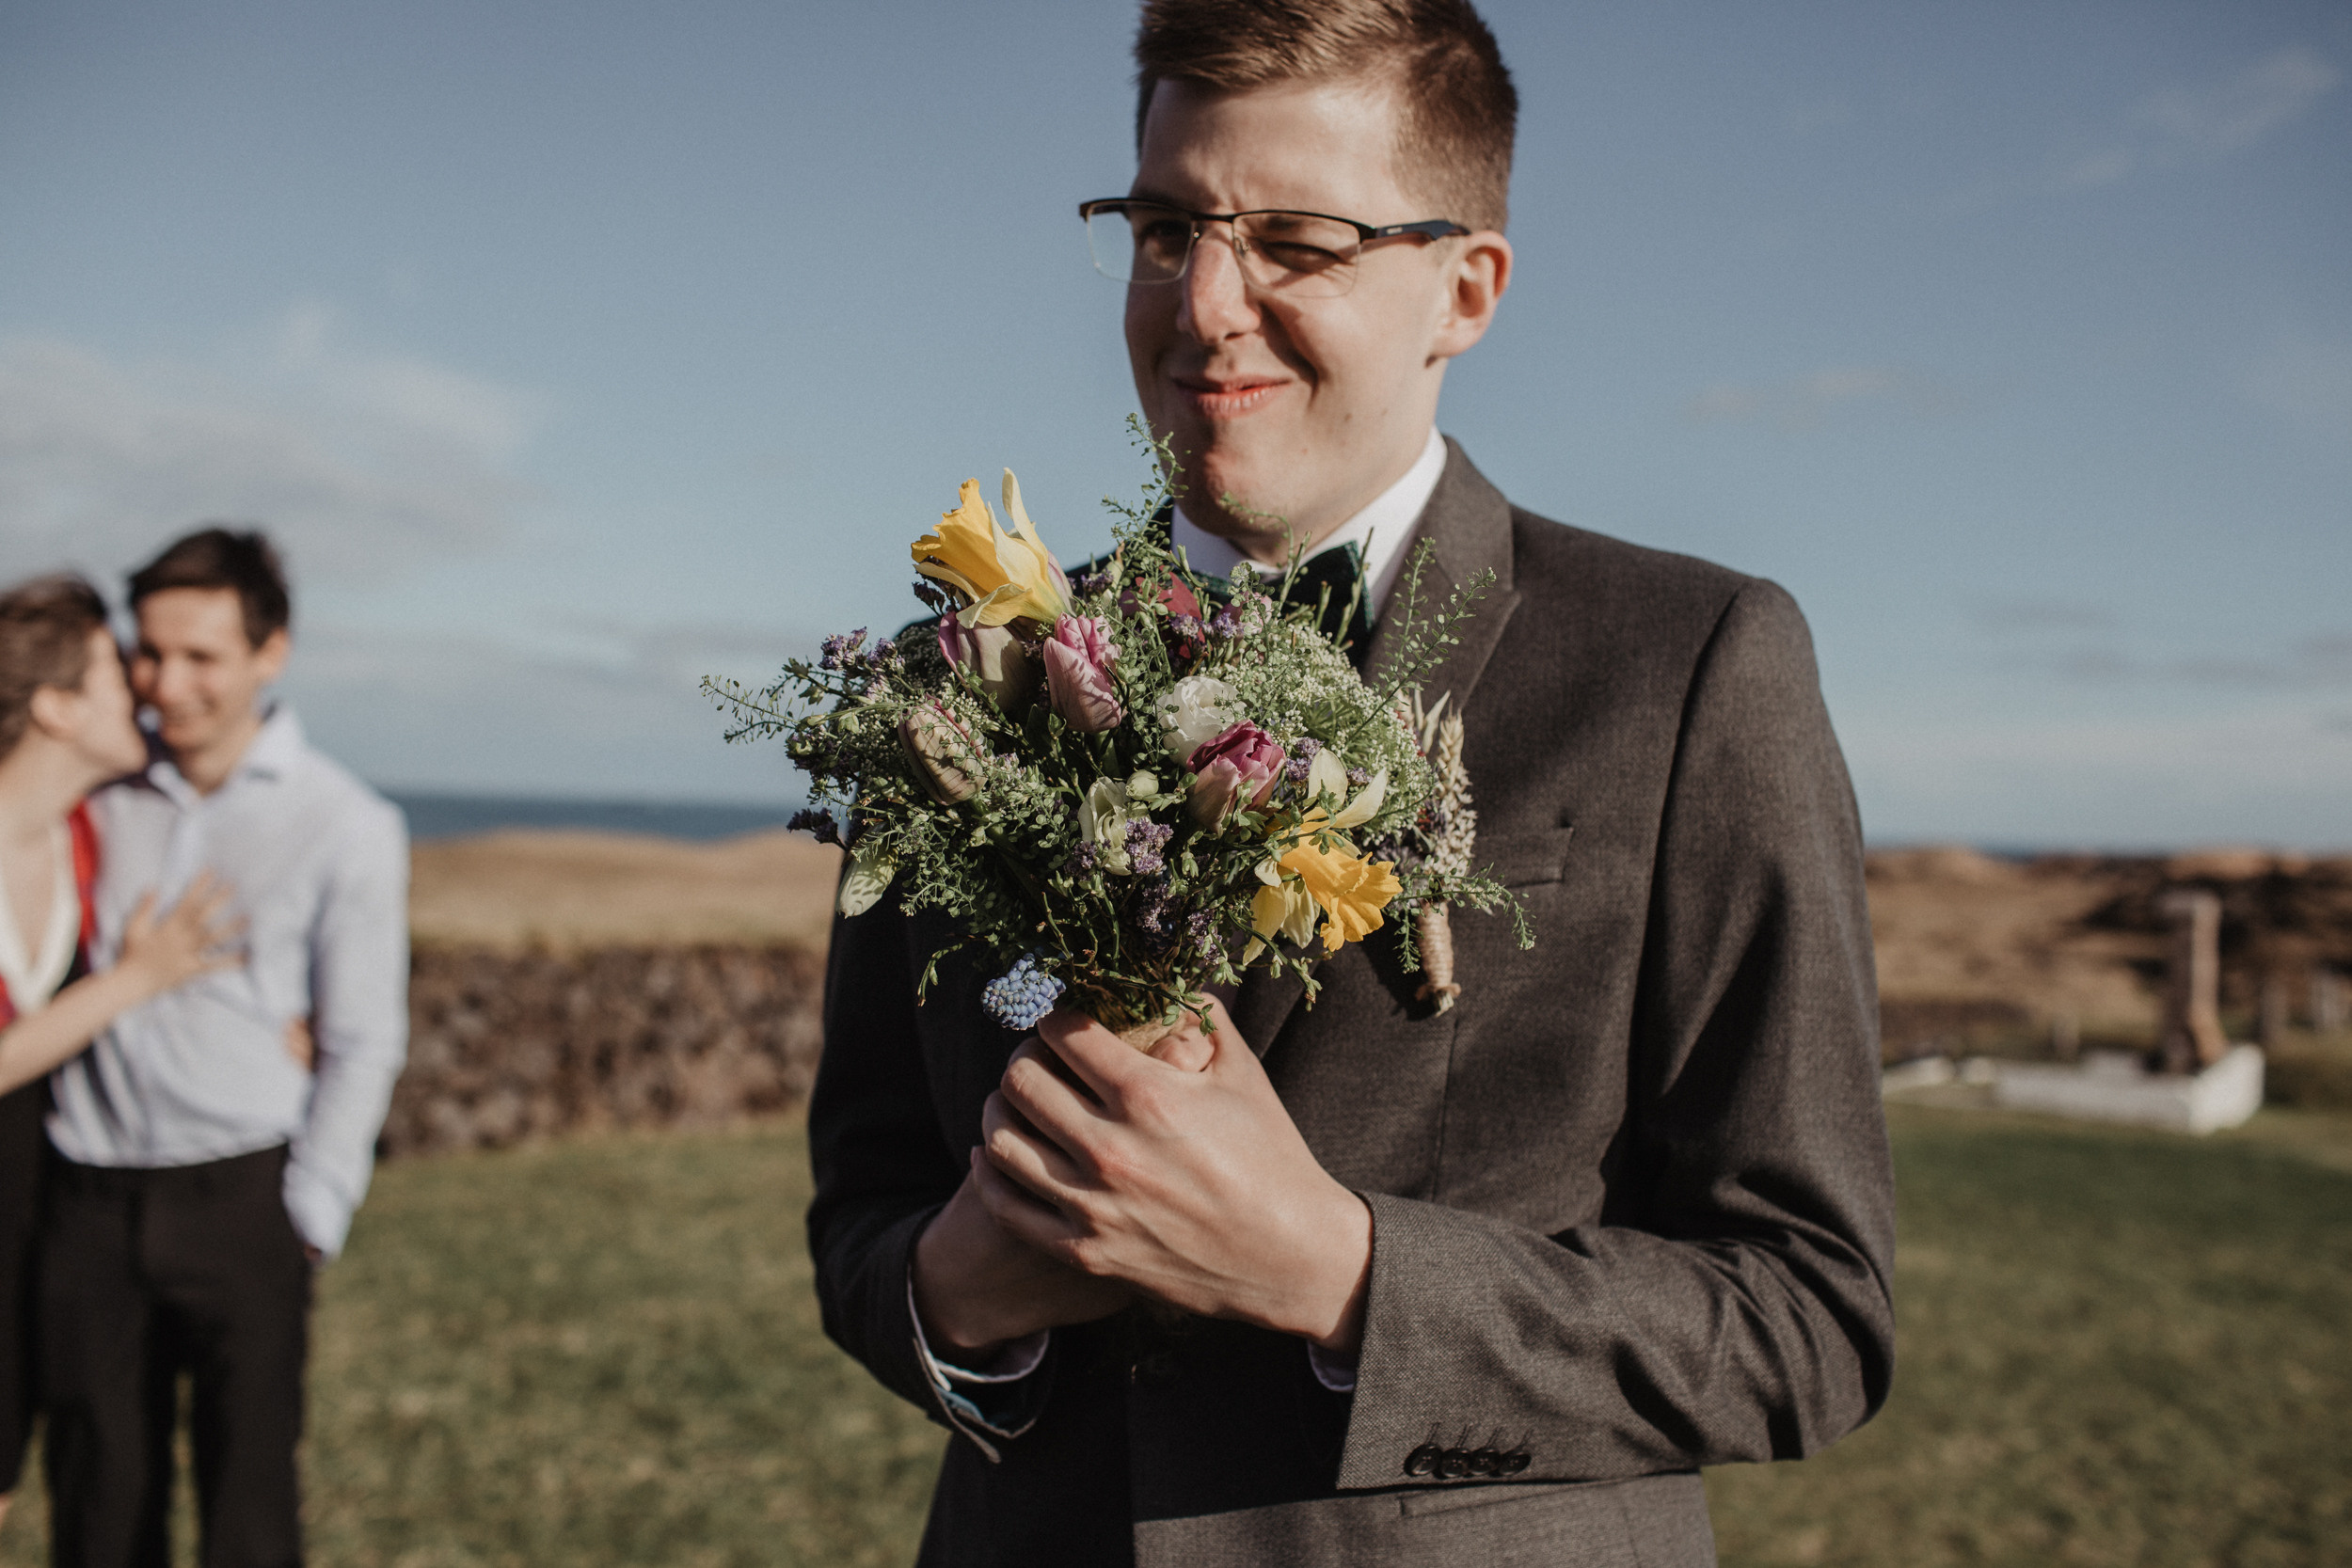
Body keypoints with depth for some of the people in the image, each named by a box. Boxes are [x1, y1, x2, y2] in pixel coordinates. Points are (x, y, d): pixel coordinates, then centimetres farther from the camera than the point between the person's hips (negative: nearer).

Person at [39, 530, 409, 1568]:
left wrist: (308, 1226, -6)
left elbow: (362, 1048, -2)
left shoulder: (346, 828, -3)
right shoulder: (100, 797, 7)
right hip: (88, 1199, 3)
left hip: (238, 1202, -3)